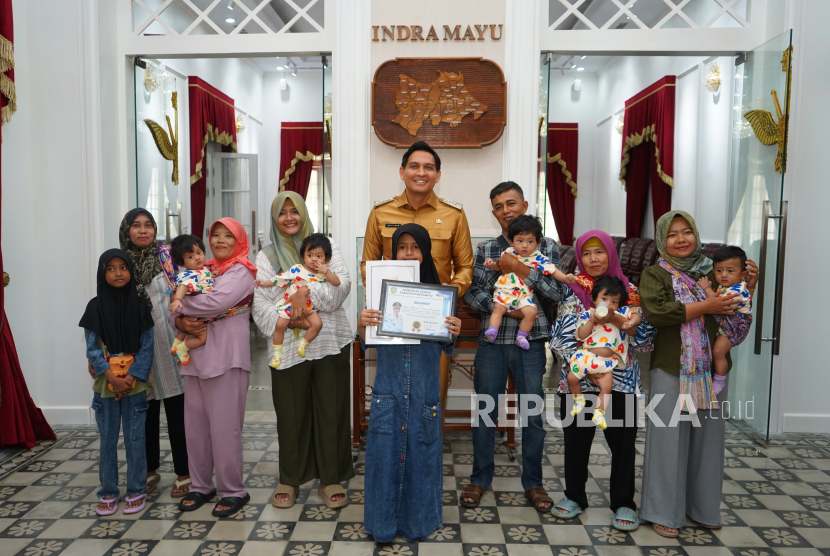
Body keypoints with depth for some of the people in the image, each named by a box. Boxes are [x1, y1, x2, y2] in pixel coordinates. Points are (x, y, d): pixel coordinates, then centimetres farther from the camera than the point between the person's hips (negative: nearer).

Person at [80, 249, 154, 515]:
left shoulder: (140, 306, -2)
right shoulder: (95, 306, 0)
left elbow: (147, 347, -3)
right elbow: (92, 349, -2)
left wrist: (130, 378, -13)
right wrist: (113, 378, -12)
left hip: (135, 384, -1)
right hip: (105, 384, 1)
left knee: (134, 439, 5)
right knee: (107, 440, 9)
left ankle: (137, 491, 18)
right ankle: (108, 492, 22)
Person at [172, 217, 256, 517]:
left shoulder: (241, 272, -2)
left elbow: (216, 302, -19)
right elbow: (176, 308, 11)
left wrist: (179, 304, -6)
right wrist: (180, 321, -11)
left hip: (226, 356, -6)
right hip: (196, 355, 6)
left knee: (224, 426, -3)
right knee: (195, 424, 10)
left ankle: (232, 491, 11)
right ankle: (201, 486, 26)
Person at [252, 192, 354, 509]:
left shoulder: (324, 245, 10)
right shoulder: (266, 257, 9)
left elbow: (342, 282, -6)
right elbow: (260, 304, -2)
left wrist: (307, 292, -21)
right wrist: (287, 319, -20)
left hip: (330, 340, 0)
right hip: (288, 345, 0)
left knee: (331, 410, 5)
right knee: (291, 413, 7)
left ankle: (331, 479, 19)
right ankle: (289, 479, 25)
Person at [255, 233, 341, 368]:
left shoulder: (325, 272, -2)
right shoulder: (297, 270, -8)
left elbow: (337, 283, -15)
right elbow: (280, 278, -2)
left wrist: (326, 271, -27)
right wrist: (265, 283, -9)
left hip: (309, 307, 2)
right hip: (290, 303, -2)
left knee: (317, 323, -19)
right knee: (280, 324, -14)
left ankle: (303, 343, 5)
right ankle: (277, 352, 6)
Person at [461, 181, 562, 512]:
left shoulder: (547, 247, 4)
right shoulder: (484, 250, 7)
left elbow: (556, 293, -6)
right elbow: (470, 293, -3)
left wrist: (521, 270, -15)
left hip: (530, 343, -1)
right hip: (491, 341, 1)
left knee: (533, 415, 7)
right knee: (484, 413, 8)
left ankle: (533, 482, 26)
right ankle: (480, 478, 26)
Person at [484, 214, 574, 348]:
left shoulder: (538, 258, 1)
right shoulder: (509, 252, 8)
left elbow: (552, 270, 1)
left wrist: (565, 277, -14)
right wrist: (492, 265, 2)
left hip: (524, 294, -1)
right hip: (504, 290, 1)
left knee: (531, 312, -18)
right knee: (498, 308, -22)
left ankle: (521, 336, -2)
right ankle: (492, 330, -19)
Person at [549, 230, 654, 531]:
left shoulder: (629, 290, 4)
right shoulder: (571, 291, 1)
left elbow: (646, 337, -3)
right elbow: (561, 337, -6)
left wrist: (617, 320, -18)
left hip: (620, 379, 0)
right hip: (577, 379, 0)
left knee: (623, 441, 6)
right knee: (576, 440, 11)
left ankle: (623, 503, 23)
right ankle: (574, 496, 29)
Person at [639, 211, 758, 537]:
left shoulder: (711, 273, 11)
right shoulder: (655, 274, -1)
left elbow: (735, 314, 19)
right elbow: (656, 312, -18)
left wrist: (748, 287, 2)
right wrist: (705, 307, -17)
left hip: (712, 370, 4)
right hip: (672, 370, -4)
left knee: (708, 438, 12)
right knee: (670, 439, 2)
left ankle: (702, 507, 30)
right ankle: (664, 511, 15)